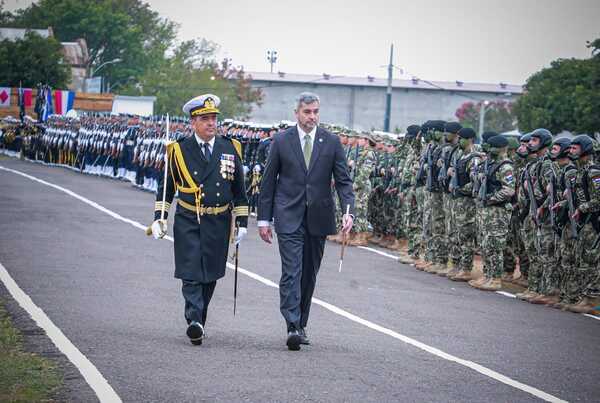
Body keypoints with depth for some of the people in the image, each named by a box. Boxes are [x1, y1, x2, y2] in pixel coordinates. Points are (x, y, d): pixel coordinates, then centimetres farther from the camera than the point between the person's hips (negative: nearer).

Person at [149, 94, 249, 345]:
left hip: (218, 223, 2)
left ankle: (199, 321, 22)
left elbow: (239, 190, 11)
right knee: (191, 274, -11)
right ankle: (194, 321, -19)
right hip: (188, 222, -2)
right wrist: (159, 218, 0)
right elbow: (166, 187, 7)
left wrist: (242, 222, 8)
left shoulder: (230, 149, 6)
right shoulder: (179, 150, 1)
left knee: (210, 275, 8)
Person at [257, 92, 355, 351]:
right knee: (291, 272, -12)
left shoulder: (331, 142, 4)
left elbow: (343, 181, 3)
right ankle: (293, 327, -18)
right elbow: (268, 182, 5)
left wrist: (348, 211, -13)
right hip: (289, 217, -2)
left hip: (318, 218, 2)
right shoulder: (281, 141, 1)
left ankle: (301, 325, 20)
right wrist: (264, 218, 2)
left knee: (309, 274, 9)